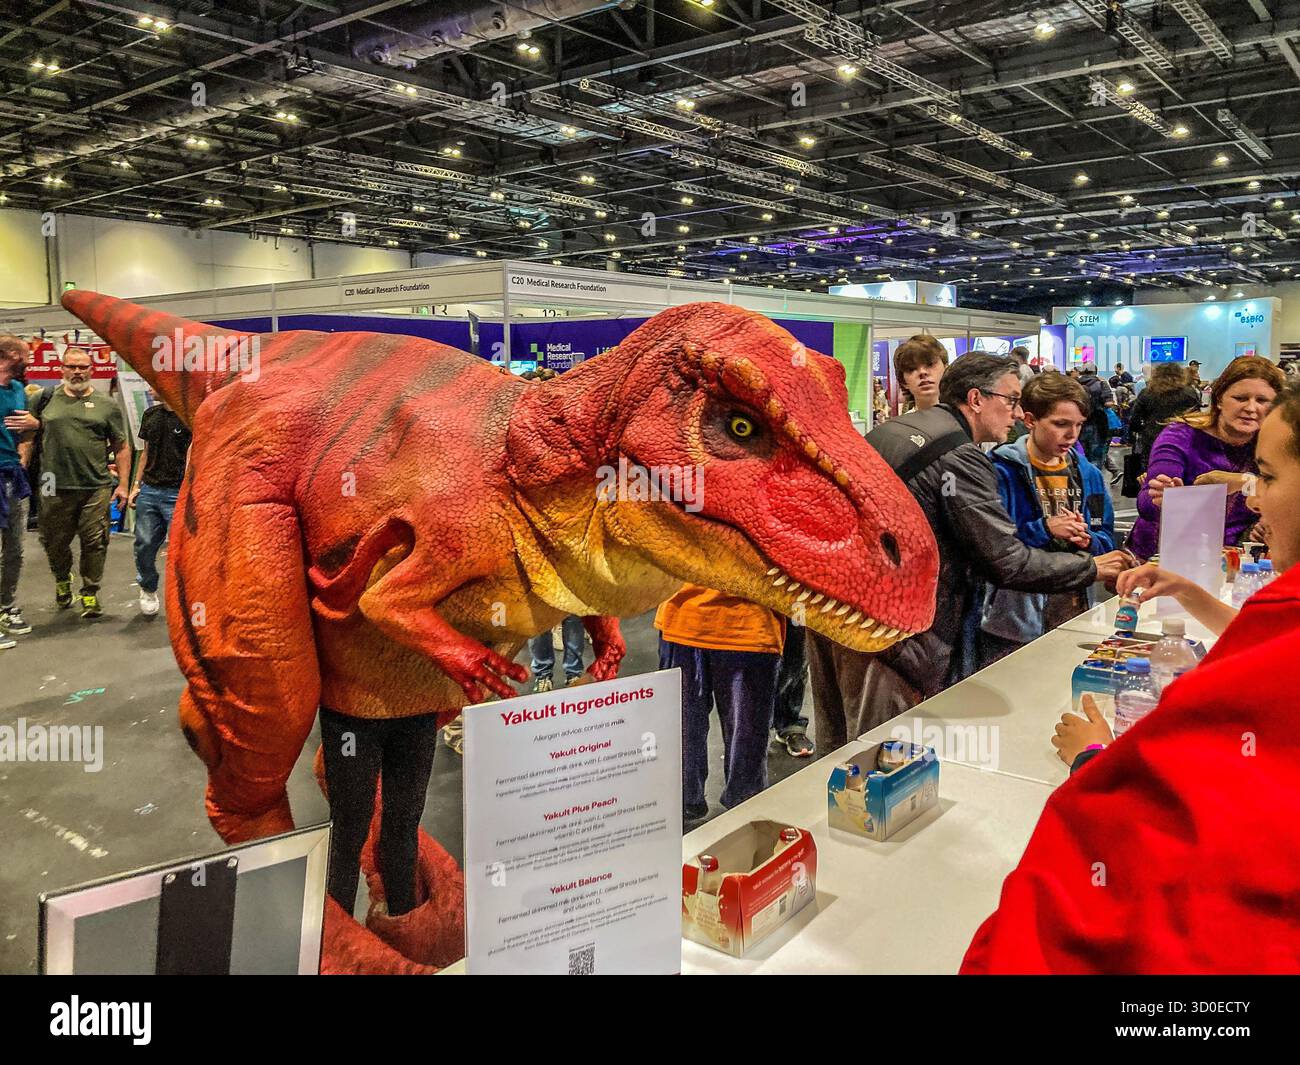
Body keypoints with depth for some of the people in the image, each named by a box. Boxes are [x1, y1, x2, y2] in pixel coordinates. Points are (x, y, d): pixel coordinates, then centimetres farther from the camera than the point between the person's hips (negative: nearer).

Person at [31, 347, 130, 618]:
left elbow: (121, 447, 6)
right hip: (55, 489, 2)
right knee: (54, 542, 13)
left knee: (94, 543, 1)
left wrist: (122, 484, 0)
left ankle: (90, 593, 16)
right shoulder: (47, 400, 8)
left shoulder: (106, 405, 6)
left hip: (96, 489, -1)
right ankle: (62, 580, 39)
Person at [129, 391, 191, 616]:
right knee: (144, 545, 9)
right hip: (148, 490, 6)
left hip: (176, 494, -6)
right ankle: (148, 589, 31)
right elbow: (146, 452, 20)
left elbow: (191, 458, -13)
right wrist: (136, 485, 14)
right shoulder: (150, 415, 13)